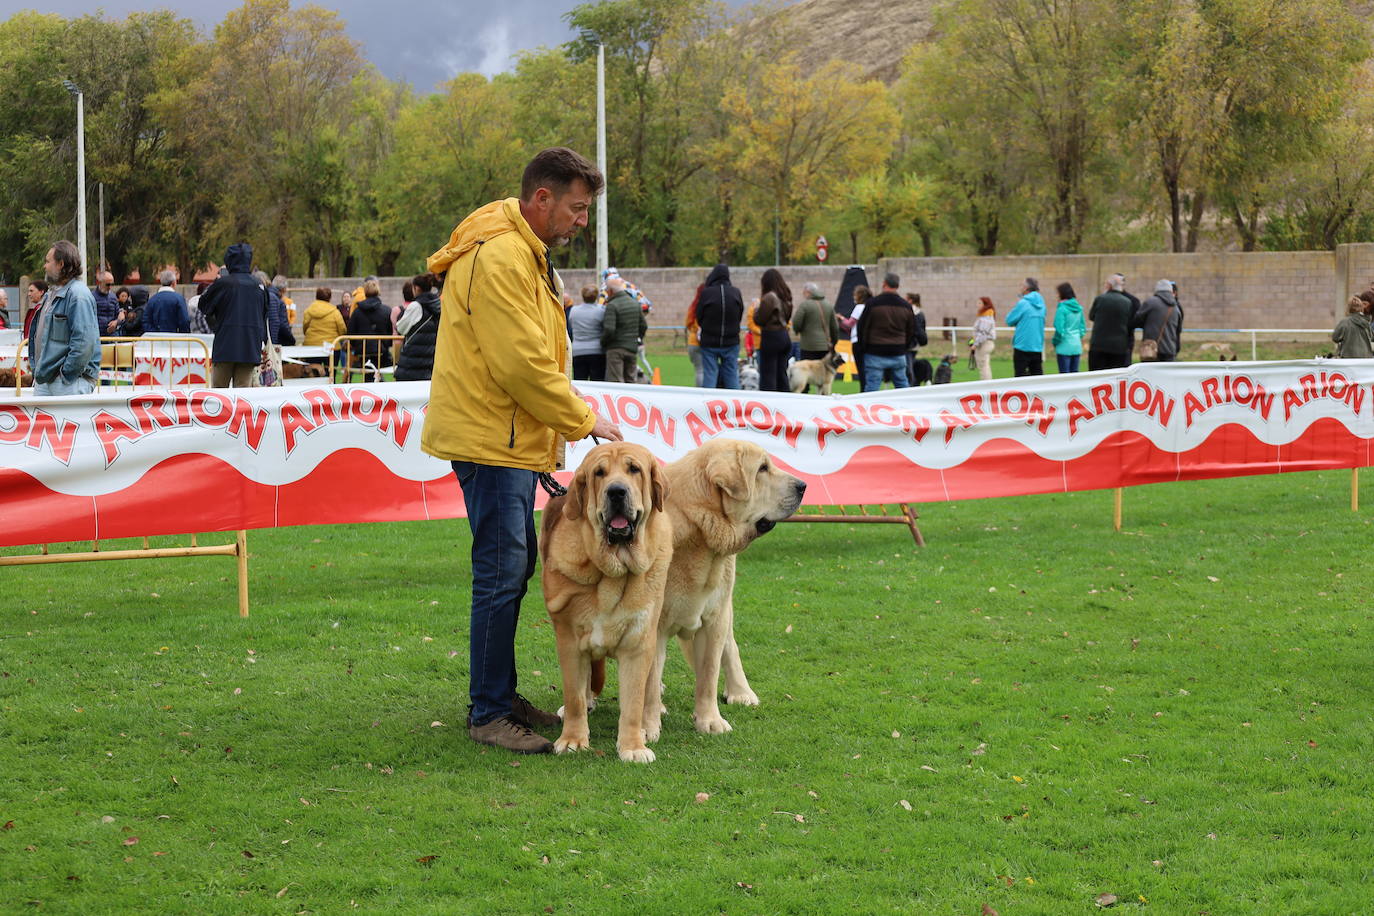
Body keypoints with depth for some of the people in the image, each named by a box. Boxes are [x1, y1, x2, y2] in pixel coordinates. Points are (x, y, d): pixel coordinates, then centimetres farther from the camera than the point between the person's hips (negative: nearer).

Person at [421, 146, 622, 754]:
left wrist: (553, 430, 15)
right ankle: (488, 715, -4)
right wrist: (581, 420, -11)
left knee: (514, 568, 15)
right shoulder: (499, 258, -18)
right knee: (502, 576, -9)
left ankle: (502, 695, 25)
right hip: (492, 439, -11)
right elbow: (523, 363, -22)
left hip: (513, 440, 11)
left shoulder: (523, 254, 17)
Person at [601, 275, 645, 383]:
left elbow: (609, 330, -21)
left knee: (615, 381, -7)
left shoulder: (612, 305, -14)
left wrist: (603, 343, -5)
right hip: (633, 348, 7)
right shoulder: (635, 303, 9)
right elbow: (644, 326, 13)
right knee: (630, 380, 13)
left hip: (616, 349, -7)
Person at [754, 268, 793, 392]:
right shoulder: (786, 297, 9)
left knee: (767, 376, -5)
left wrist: (756, 309, 4)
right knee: (782, 375, 13)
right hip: (785, 335, 8)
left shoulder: (769, 297, -15)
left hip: (771, 337, -8)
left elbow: (760, 320, -12)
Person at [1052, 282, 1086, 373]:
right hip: (1077, 346, 6)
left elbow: (1059, 329, -15)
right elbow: (1083, 327, 12)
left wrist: (1055, 342, -1)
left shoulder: (1062, 308, -13)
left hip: (1065, 347, -6)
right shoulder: (1078, 308, 7)